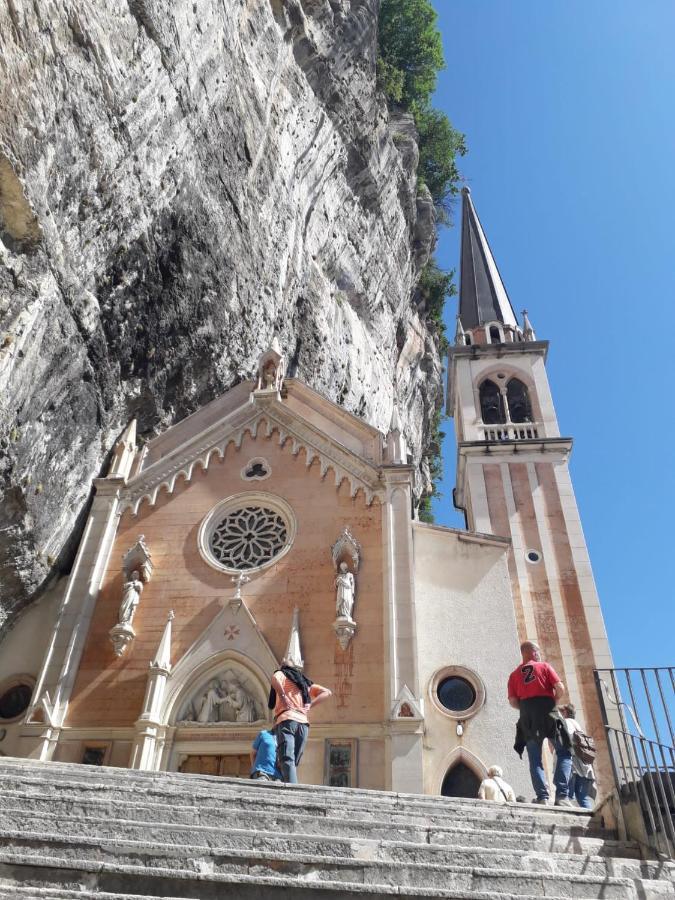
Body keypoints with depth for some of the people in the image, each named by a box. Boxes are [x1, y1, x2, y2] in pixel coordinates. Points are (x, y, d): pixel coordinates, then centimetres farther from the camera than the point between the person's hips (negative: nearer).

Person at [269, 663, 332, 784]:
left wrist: (282, 697, -5)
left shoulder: (282, 674, 13)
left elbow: (275, 679, -14)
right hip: (303, 722, 5)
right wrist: (310, 705, 13)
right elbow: (327, 692, 22)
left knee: (287, 760, -15)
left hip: (287, 720, -5)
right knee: (293, 763, 10)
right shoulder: (304, 681, 29)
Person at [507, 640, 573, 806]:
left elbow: (513, 701, 5)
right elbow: (560, 688, -3)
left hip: (527, 718, 2)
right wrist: (552, 702, 13)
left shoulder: (514, 675, 15)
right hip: (548, 713, -2)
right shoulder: (544, 666, 9)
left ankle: (542, 797, -10)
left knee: (535, 759, 3)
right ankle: (562, 795, -8)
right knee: (564, 753, 6)